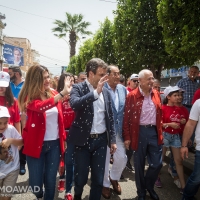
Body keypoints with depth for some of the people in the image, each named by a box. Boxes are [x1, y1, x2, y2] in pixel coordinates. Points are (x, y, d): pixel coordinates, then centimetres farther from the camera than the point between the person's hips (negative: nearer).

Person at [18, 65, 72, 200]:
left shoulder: (53, 94, 2)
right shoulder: (29, 97, -11)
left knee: (51, 180, 11)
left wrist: (63, 139, 10)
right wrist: (63, 93, -43)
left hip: (54, 143, 3)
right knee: (36, 181, 7)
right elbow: (40, 107, -34)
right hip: (36, 144, -3)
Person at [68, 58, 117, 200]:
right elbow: (74, 103, -28)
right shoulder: (78, 88, -6)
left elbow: (110, 117, 10)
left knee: (98, 179, 10)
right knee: (81, 177, 10)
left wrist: (113, 140, 8)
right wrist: (96, 92, -29)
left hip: (101, 140, 3)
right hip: (83, 140, -3)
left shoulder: (106, 91, 6)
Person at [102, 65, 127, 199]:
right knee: (105, 159, 11)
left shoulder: (123, 89, 4)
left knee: (122, 158, 9)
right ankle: (105, 184, 34)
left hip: (119, 130, 5)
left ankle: (114, 178, 39)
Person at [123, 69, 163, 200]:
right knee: (139, 165, 10)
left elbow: (160, 114, 14)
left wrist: (160, 131, 10)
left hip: (154, 131, 4)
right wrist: (127, 137, -9)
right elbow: (127, 117, -8)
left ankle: (149, 186, 36)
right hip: (139, 133, -4)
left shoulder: (156, 94, 6)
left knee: (157, 163, 9)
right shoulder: (132, 96, -8)